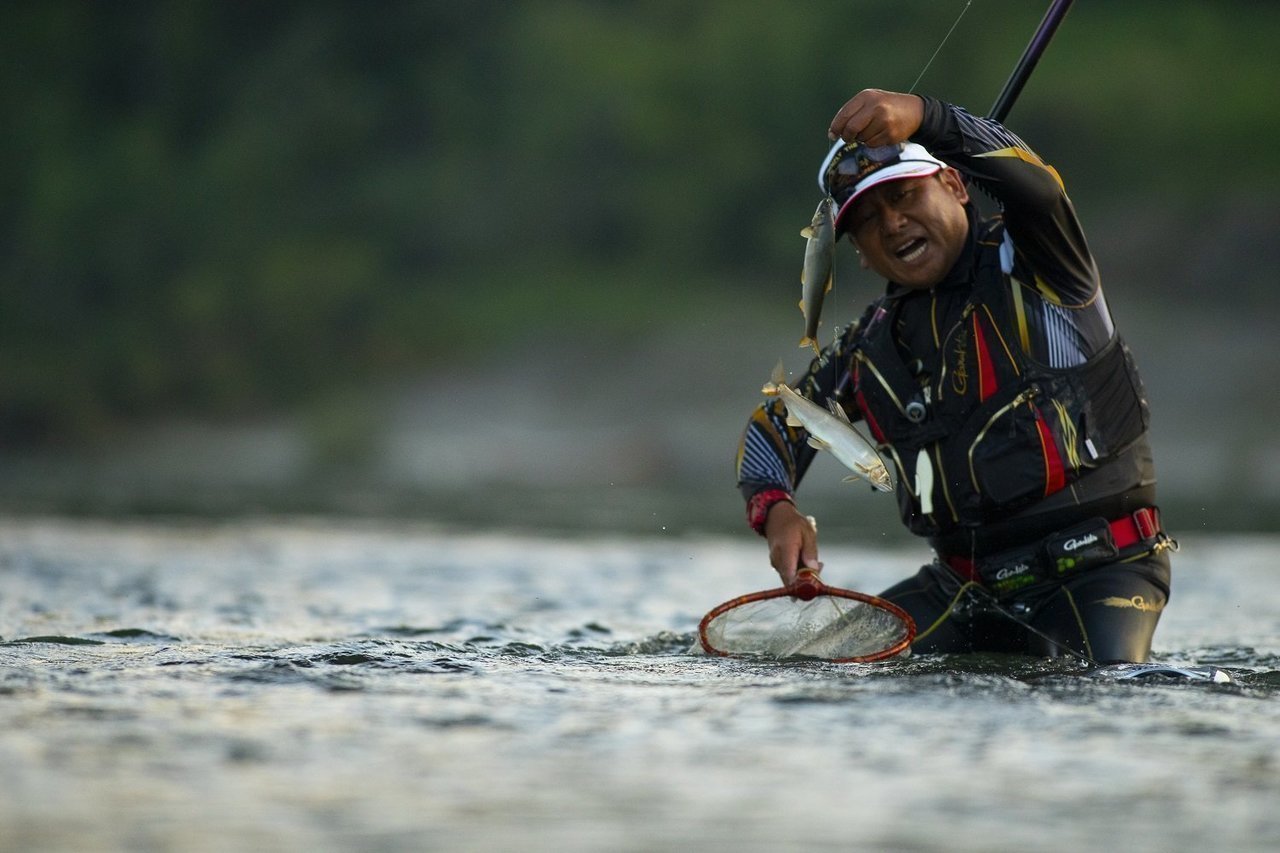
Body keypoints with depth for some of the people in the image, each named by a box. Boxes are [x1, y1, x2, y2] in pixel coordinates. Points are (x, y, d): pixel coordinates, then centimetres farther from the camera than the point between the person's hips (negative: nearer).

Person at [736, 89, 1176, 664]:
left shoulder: (1030, 264, -4)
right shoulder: (869, 350, 11)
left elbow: (1034, 186, -27)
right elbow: (774, 425, 22)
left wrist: (923, 117, -42)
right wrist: (775, 509, -1)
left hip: (1099, 562, -6)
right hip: (969, 587, 6)